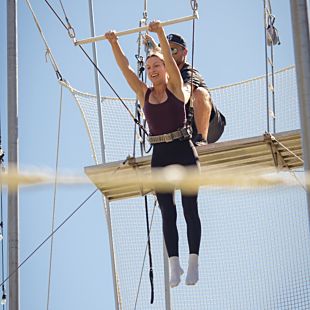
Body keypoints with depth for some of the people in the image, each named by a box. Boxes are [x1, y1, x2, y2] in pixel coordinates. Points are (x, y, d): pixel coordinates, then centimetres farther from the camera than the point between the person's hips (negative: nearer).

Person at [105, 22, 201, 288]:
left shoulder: (176, 88, 1)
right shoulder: (144, 94, 11)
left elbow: (170, 60, -12)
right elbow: (125, 68, 6)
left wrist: (160, 34, -23)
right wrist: (114, 44, -5)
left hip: (183, 151, -4)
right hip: (160, 155, 4)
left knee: (190, 208, -3)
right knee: (167, 213, 1)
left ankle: (193, 263, -4)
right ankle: (174, 265, 0)